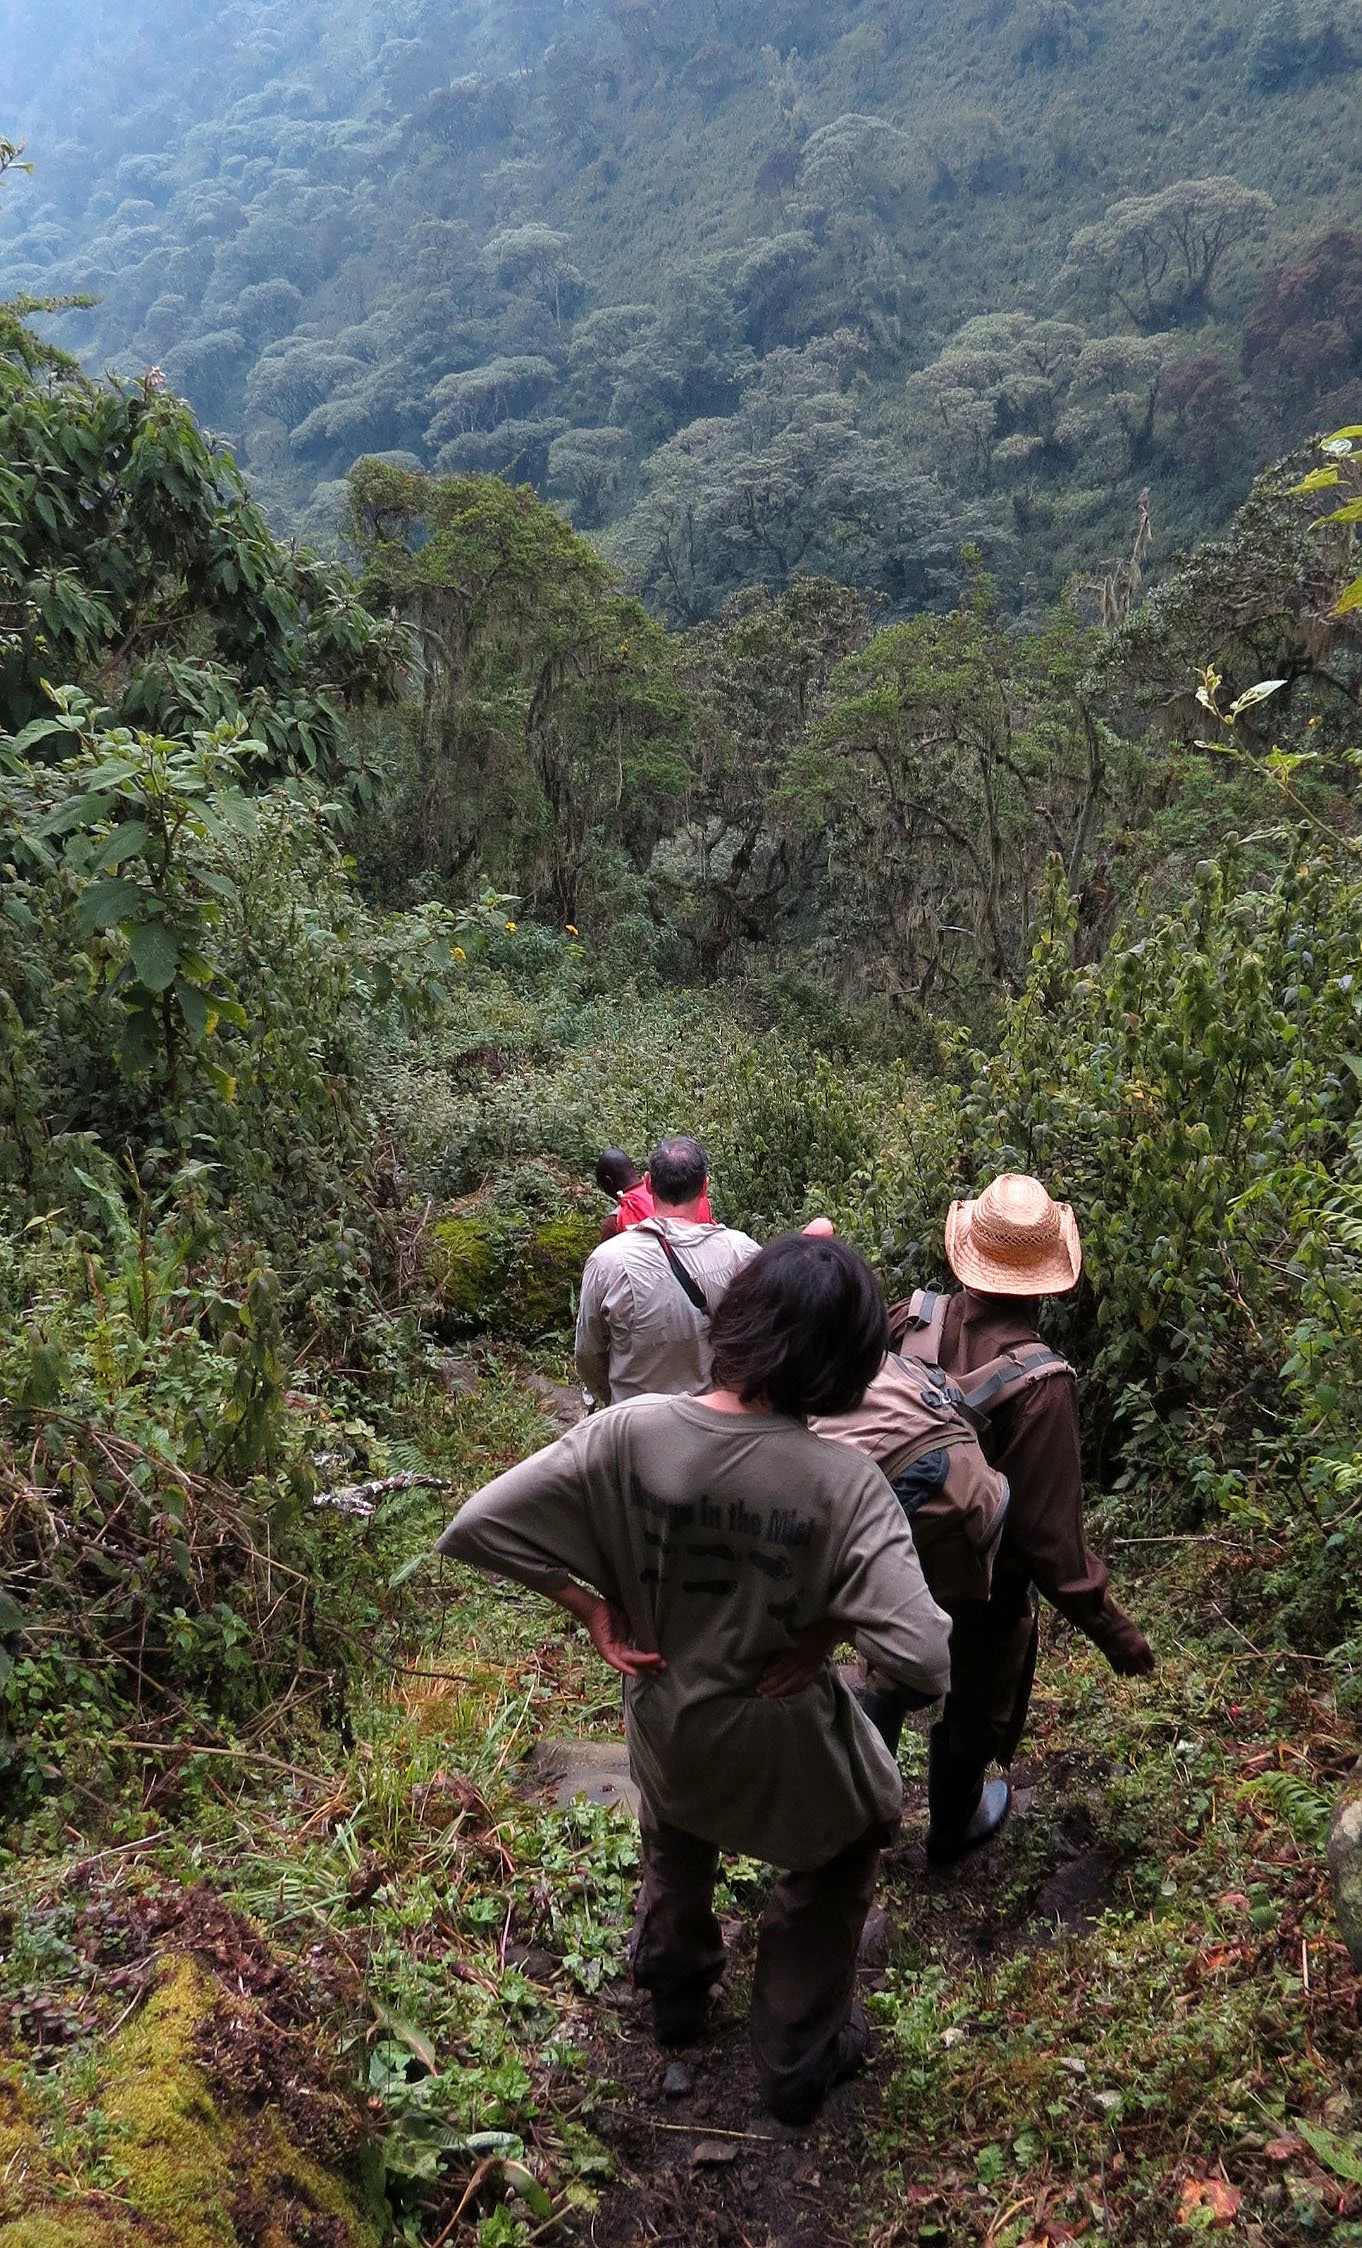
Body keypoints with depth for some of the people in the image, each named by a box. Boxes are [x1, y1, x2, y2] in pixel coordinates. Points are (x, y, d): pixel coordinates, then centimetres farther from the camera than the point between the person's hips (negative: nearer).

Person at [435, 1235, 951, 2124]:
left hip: (665, 1725, 3)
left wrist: (594, 1608, -15)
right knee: (833, 1869, 32)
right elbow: (926, 1660, -36)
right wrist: (829, 1625, -18)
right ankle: (798, 2058, 48)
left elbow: (474, 1526, -24)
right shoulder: (844, 1482, -32)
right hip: (786, 1744, -3)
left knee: (676, 1852, 38)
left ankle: (677, 1993, 63)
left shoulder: (632, 1432, -26)